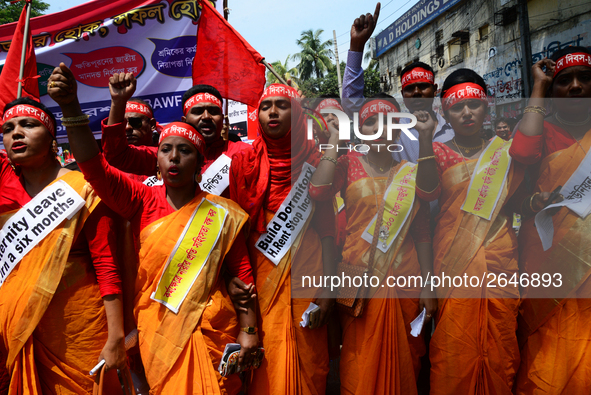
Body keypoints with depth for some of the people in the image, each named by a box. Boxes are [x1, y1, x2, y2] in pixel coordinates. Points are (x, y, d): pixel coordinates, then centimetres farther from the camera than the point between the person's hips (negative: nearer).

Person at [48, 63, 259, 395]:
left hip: (209, 330, -1)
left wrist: (248, 330, -7)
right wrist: (70, 106, -26)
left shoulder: (222, 213, -4)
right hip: (155, 330, 1)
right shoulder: (143, 202, -2)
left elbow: (243, 273, -3)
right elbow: (95, 167, -15)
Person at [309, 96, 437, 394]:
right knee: (360, 368, 4)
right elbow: (318, 191, -19)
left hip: (404, 282, 2)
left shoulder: (410, 172, 8)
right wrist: (335, 138, -10)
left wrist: (428, 285, 3)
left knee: (401, 364, 12)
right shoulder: (348, 164, 2)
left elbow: (422, 233, 8)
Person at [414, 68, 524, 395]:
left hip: (500, 263, 2)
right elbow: (427, 191, -12)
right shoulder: (439, 152, 7)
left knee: (500, 355, 6)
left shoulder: (504, 151, 12)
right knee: (454, 351, -3)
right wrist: (425, 138, -22)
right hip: (454, 268, -2)